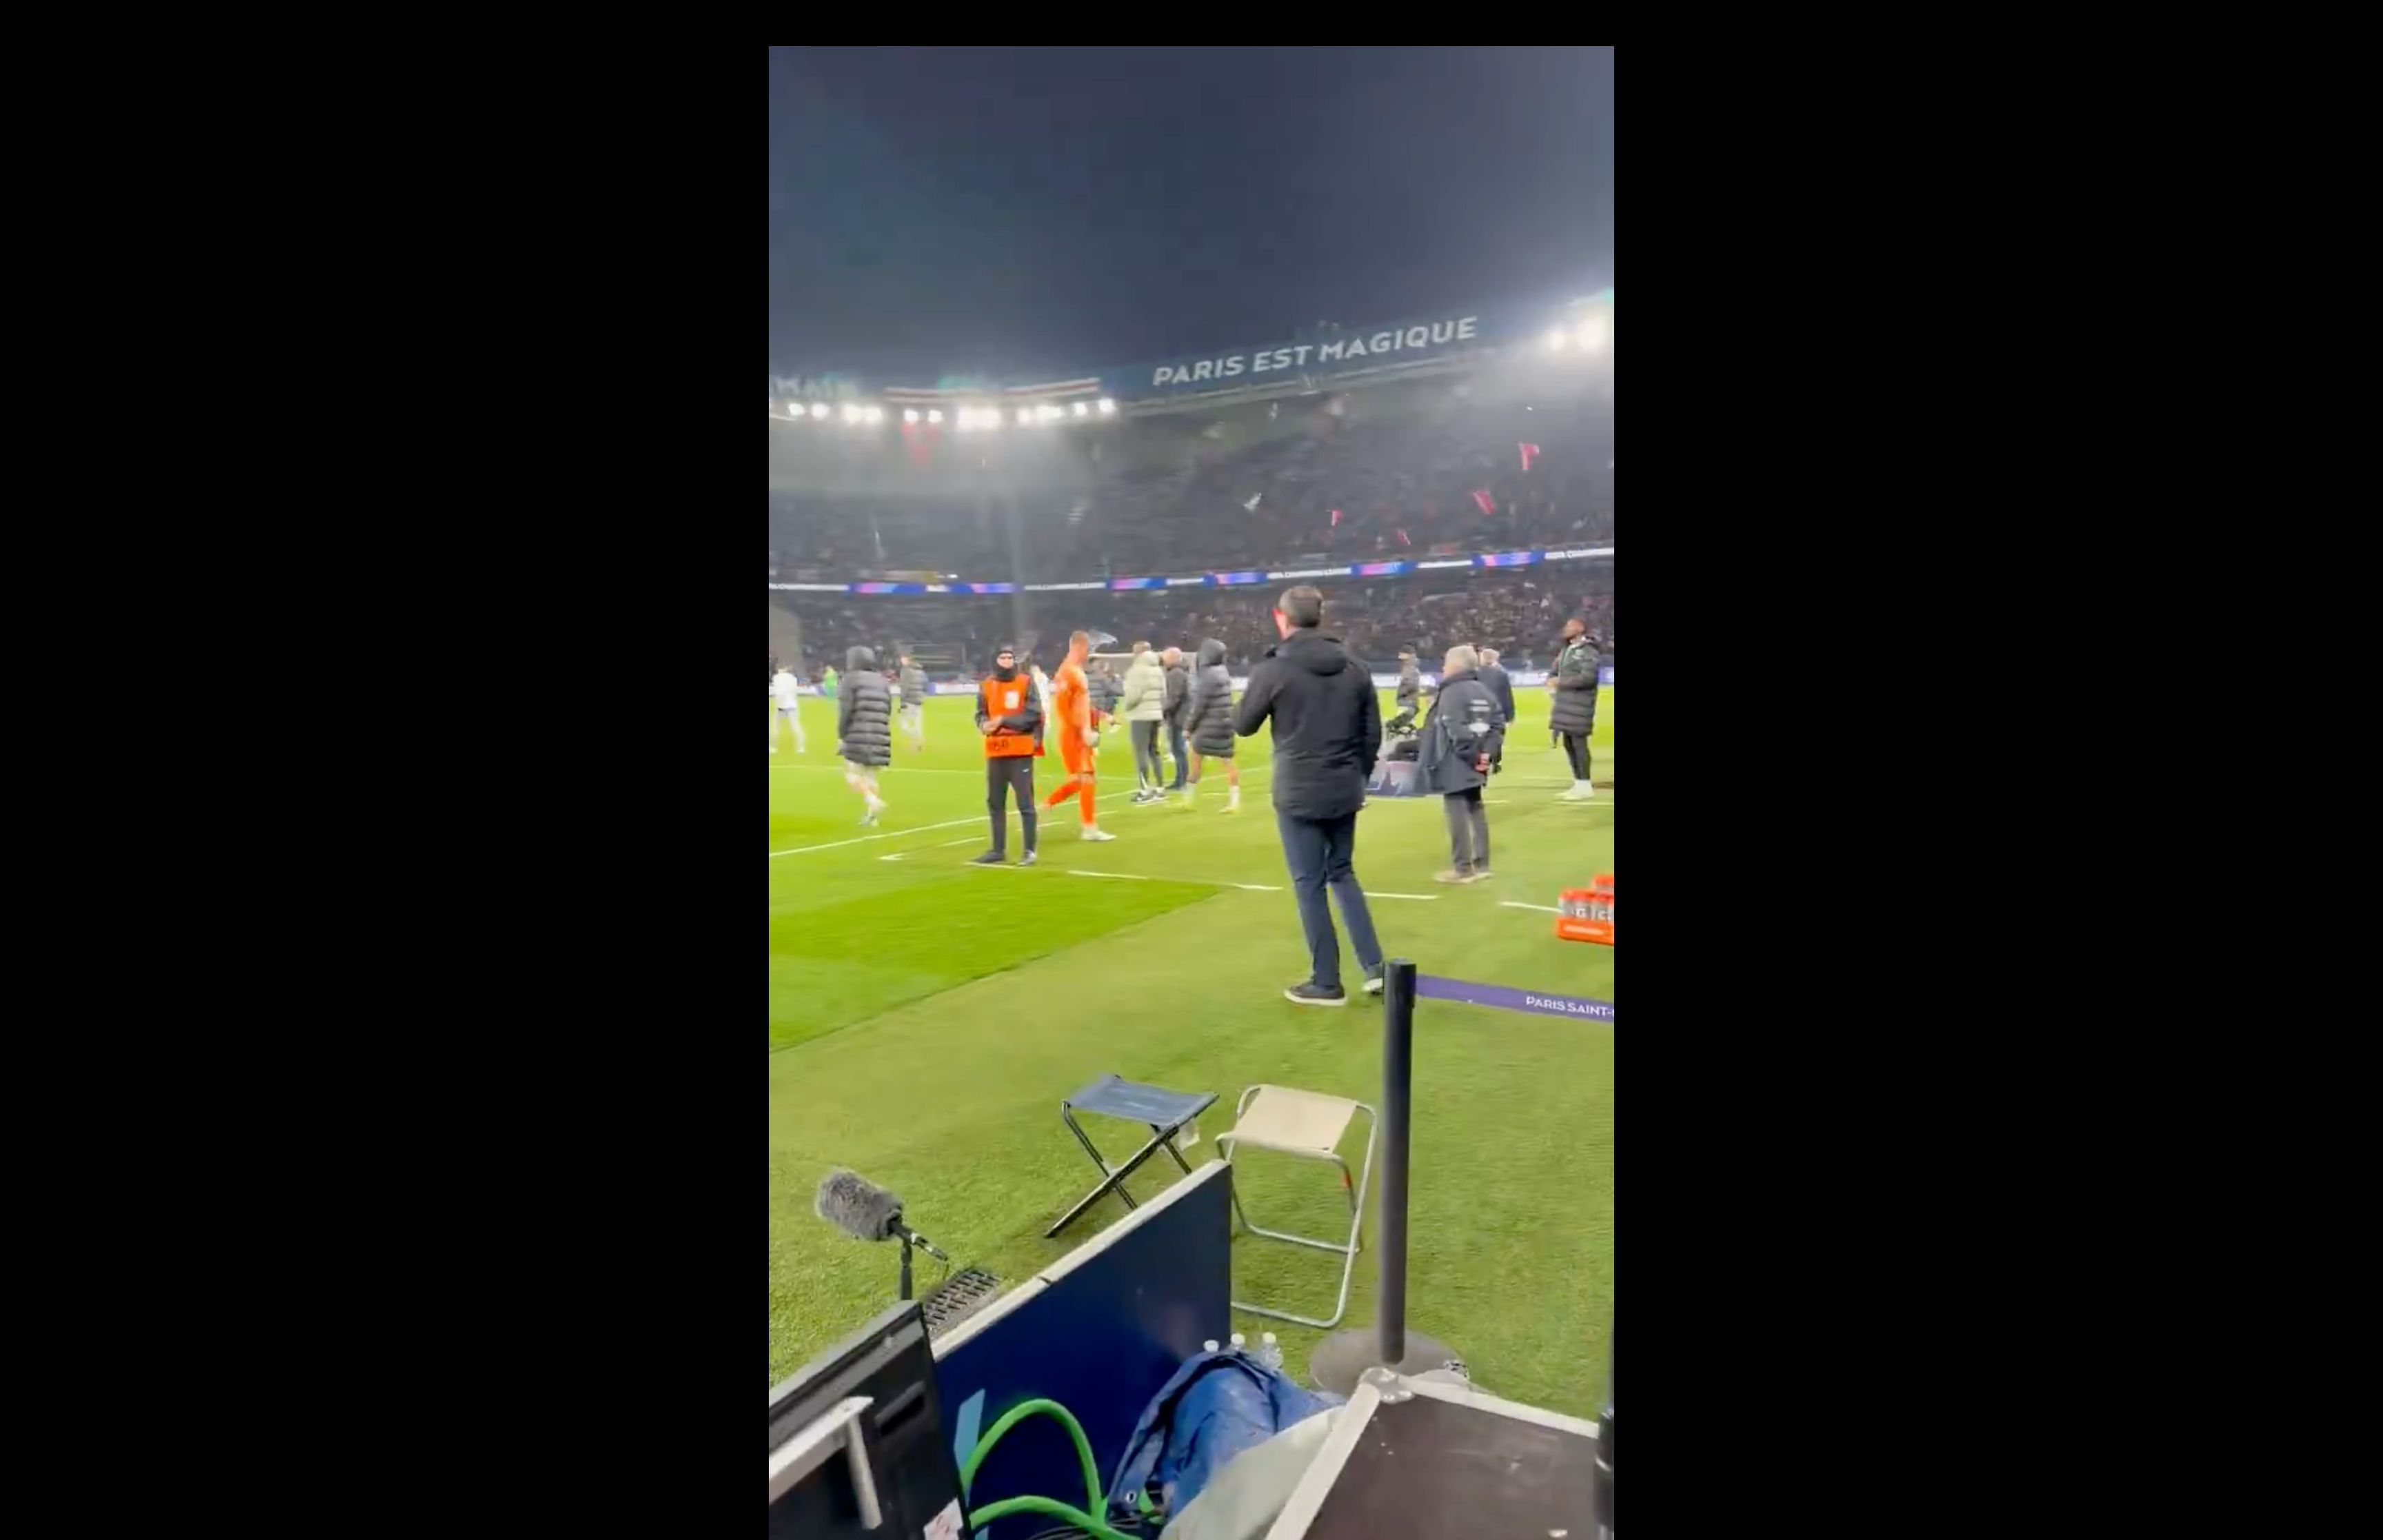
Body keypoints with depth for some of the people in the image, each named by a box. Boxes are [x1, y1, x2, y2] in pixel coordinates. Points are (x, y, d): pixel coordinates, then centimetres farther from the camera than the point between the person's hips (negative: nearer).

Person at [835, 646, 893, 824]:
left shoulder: (852, 679, -3)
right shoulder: (881, 682, 15)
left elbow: (846, 709, -9)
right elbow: (888, 711, 14)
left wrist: (841, 735, -2)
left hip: (858, 737, -6)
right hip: (879, 738, 6)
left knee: (852, 774, 2)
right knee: (870, 776, 12)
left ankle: (873, 801, -18)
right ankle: (870, 815, 8)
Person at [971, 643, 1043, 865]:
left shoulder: (1026, 683, -3)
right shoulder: (986, 685, 8)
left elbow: (1034, 715, -11)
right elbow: (980, 714, 10)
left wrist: (1003, 721, -17)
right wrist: (984, 724, -13)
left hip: (1020, 750, -4)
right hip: (995, 751, 4)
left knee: (1025, 802, -2)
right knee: (995, 802, 11)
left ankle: (1029, 851, 6)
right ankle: (998, 850, 21)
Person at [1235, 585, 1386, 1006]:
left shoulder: (1273, 670, -12)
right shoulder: (1354, 668, 3)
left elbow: (1242, 726, 1)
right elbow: (1373, 734, 6)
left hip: (1298, 794, -5)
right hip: (1344, 792, 5)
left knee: (1310, 884, 5)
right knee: (1343, 874, 20)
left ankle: (1326, 983, 13)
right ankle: (1375, 967, 16)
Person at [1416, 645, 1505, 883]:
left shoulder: (1451, 693, -13)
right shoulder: (1486, 692, 11)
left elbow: (1456, 732, -21)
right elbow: (1499, 725, 5)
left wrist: (1471, 756, -15)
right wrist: (1487, 753, 0)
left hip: (1455, 764, -8)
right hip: (1475, 764, 8)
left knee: (1457, 813, -3)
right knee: (1476, 811, 15)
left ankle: (1462, 868, 1)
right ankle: (1481, 865, 20)